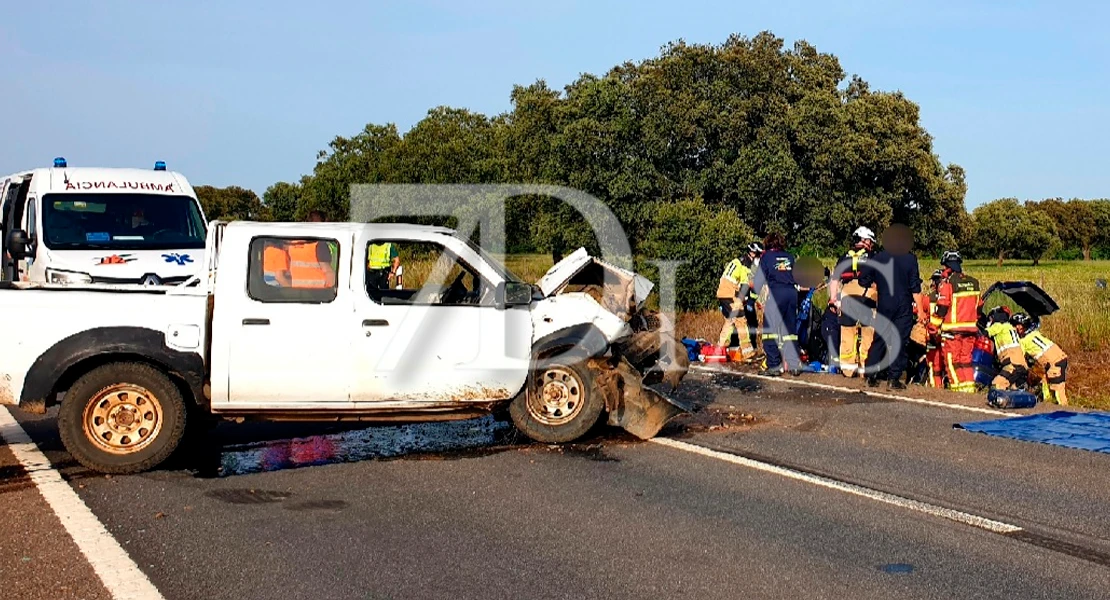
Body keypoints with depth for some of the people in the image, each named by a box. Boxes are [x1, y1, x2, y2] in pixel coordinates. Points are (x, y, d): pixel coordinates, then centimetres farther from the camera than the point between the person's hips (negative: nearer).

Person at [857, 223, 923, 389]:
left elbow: (863, 280, -2)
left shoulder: (878, 257, 0)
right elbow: (915, 288, -7)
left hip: (884, 305, 2)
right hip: (904, 306, -2)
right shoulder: (910, 259, -6)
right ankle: (893, 378, 0)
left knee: (879, 339, 12)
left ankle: (870, 375, 12)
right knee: (899, 341, 2)